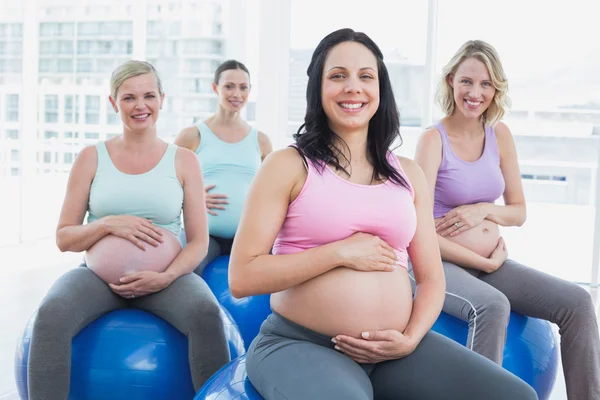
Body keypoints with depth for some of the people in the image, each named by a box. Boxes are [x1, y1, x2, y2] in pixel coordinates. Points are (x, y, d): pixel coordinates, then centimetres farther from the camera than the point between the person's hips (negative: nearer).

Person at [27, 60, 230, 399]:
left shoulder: (183, 160, 4)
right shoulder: (92, 158, 6)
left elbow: (199, 242, 1)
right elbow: (64, 238, 5)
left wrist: (166, 277, -18)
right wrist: (108, 224, -14)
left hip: (165, 278, 0)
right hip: (99, 275, 1)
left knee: (206, 313, -33)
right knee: (50, 315, -32)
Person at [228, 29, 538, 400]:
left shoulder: (408, 174, 12)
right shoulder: (288, 166, -1)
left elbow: (431, 277, 13)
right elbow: (242, 278, -8)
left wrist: (410, 339, -6)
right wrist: (341, 253, -12)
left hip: (393, 350, 4)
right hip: (301, 345, -4)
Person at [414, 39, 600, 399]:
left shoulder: (500, 135, 5)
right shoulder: (434, 140, -11)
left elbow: (519, 212, 12)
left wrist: (483, 210, -10)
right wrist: (485, 262, -11)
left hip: (491, 262, 6)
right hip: (442, 264, -6)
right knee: (493, 306, -35)